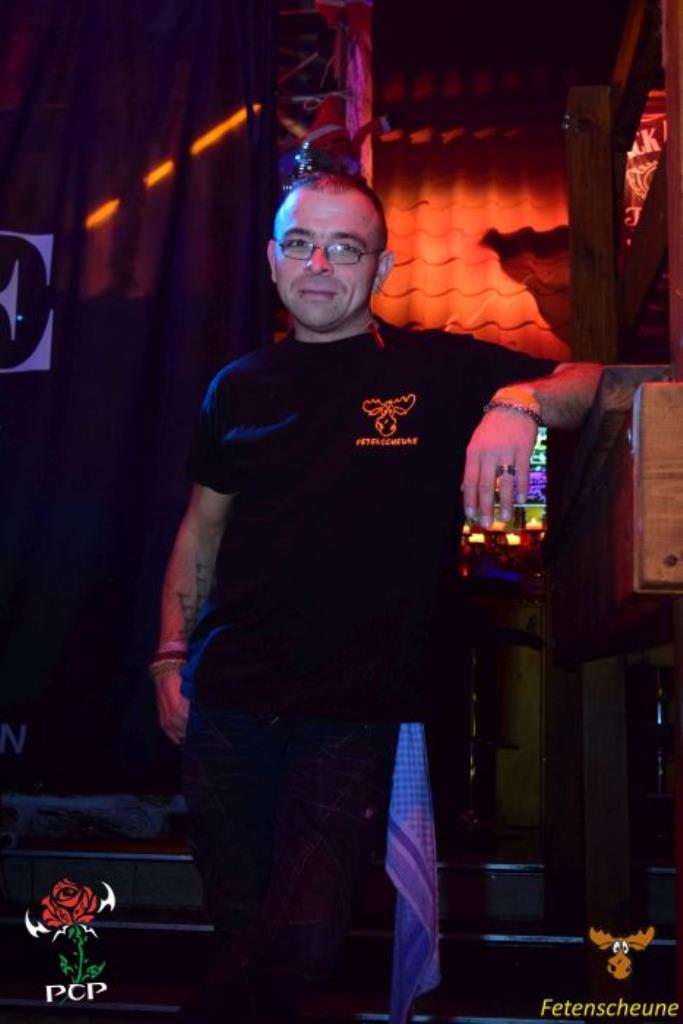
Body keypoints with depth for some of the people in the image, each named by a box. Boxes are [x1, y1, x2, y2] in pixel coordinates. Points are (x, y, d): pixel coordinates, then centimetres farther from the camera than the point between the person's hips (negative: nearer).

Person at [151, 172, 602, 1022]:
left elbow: (590, 382, 0)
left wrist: (519, 401, -21)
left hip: (356, 709, -2)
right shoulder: (242, 386, 11)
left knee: (303, 940, -10)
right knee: (242, 930, 8)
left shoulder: (439, 371, 2)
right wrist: (172, 655, 10)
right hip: (228, 698, 3)